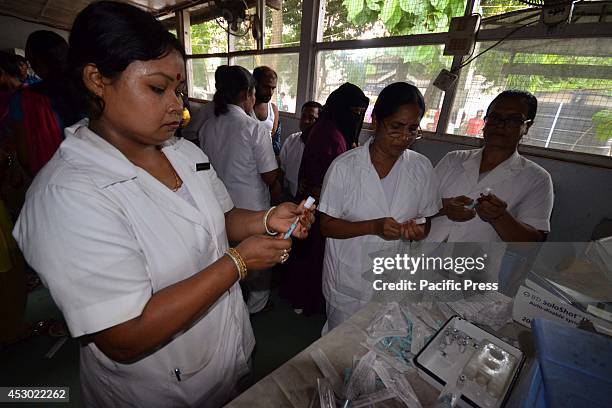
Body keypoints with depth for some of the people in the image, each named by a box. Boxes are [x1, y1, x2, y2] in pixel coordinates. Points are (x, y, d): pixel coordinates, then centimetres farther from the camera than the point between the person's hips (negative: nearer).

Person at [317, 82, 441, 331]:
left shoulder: (422, 168, -3)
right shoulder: (344, 166, -14)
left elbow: (426, 221, 6)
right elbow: (326, 225, -13)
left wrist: (418, 232, -17)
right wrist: (374, 226, -25)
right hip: (348, 285, -2)